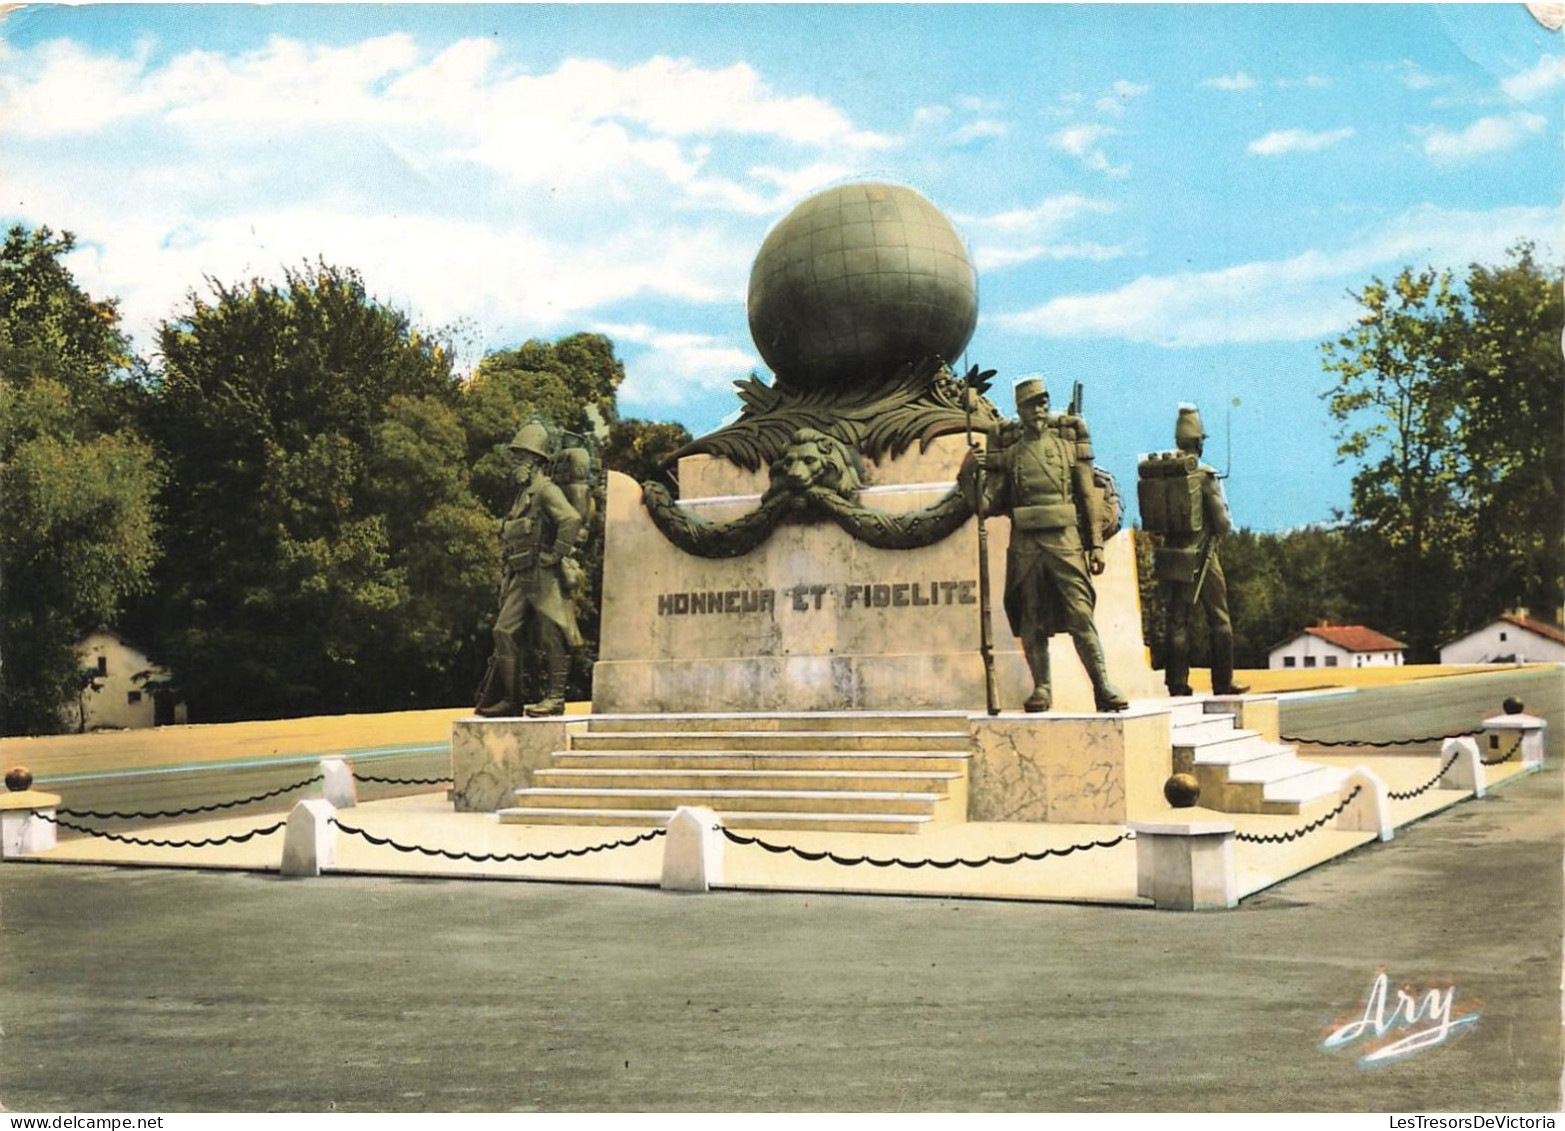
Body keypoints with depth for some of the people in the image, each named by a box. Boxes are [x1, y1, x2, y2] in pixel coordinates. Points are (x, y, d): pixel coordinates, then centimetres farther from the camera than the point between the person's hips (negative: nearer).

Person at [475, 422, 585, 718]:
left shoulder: (546, 491, -10)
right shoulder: (522, 494, 19)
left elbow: (572, 520, -27)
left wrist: (555, 555, -20)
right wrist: (506, 578, 21)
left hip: (545, 579, -9)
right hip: (522, 578, 9)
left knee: (551, 638, -4)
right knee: (504, 632, 4)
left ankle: (555, 698, 2)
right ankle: (509, 698, 8)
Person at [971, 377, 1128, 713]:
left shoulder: (1070, 448, 11)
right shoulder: (1007, 455, 11)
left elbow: (1088, 499, 10)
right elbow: (990, 502, 11)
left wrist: (1096, 545, 3)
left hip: (1065, 542, -1)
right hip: (1025, 546, 1)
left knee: (1081, 616, -8)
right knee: (1032, 622, 3)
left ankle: (1103, 688, -7)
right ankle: (1041, 689, 11)